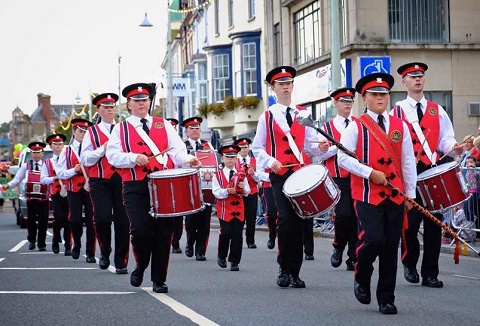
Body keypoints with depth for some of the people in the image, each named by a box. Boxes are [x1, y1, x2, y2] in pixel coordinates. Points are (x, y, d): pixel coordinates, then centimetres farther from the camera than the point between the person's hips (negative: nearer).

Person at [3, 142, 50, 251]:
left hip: (43, 198, -1)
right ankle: (31, 241, 19)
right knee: (31, 220, -3)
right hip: (31, 198, 1)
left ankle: (42, 244, 9)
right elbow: (17, 179, 5)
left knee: (43, 221, 0)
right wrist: (8, 185, -11)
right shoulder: (26, 166, 10)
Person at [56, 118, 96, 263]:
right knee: (75, 220, -5)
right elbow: (60, 172, 3)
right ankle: (77, 244, 24)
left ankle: (90, 253, 6)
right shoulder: (67, 151, 7)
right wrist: (73, 170, -12)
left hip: (90, 189, 0)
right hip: (74, 190, 0)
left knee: (91, 221, -1)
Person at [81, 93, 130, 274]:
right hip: (100, 182, -2)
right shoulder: (92, 132, 7)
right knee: (102, 218, -14)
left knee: (122, 221, 0)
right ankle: (105, 253, 12)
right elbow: (85, 159, 0)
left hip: (122, 180, 2)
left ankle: (121, 263, 8)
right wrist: (103, 148, -12)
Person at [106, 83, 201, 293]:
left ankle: (159, 280, 11)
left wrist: (188, 159, -15)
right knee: (140, 231, -14)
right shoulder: (120, 129, 12)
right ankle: (140, 267, 16)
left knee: (163, 233, 0)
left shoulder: (164, 125, 16)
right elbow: (112, 155, 1)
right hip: (135, 188, -2)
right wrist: (134, 158, -15)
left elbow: (176, 150, 6)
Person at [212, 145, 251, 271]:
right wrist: (226, 191, -22)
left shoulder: (241, 174, 13)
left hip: (239, 210, 3)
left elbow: (247, 192, 13)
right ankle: (221, 256, 18)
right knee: (226, 233, -8)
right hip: (225, 210, -3)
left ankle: (234, 262, 5)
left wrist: (243, 188, -9)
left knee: (237, 236, 0)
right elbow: (216, 192, -5)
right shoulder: (218, 174, 3)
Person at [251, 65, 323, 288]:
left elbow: (311, 144, 10)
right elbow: (257, 148, 7)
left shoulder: (303, 114, 14)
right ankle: (284, 270, -2)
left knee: (299, 222, 1)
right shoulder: (267, 117, 7)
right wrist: (270, 161, -12)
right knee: (286, 220, -16)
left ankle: (295, 273, 9)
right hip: (280, 174, -2)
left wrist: (320, 147, -13)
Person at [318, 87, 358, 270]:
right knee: (343, 213, -19)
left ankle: (353, 259, 10)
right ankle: (338, 247, 6)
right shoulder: (327, 128, 9)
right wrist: (337, 147, -11)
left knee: (356, 217, 1)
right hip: (339, 179, -2)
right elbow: (320, 155, 4)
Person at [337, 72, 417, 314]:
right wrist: (371, 173, -15)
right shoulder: (356, 126, 1)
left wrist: (410, 194, 9)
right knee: (373, 240, -17)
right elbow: (343, 158, -7)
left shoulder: (400, 126, 11)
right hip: (368, 195, -4)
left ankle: (386, 299, 12)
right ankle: (361, 279, 13)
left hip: (395, 195, 4)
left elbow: (408, 162, 12)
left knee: (391, 247, 3)